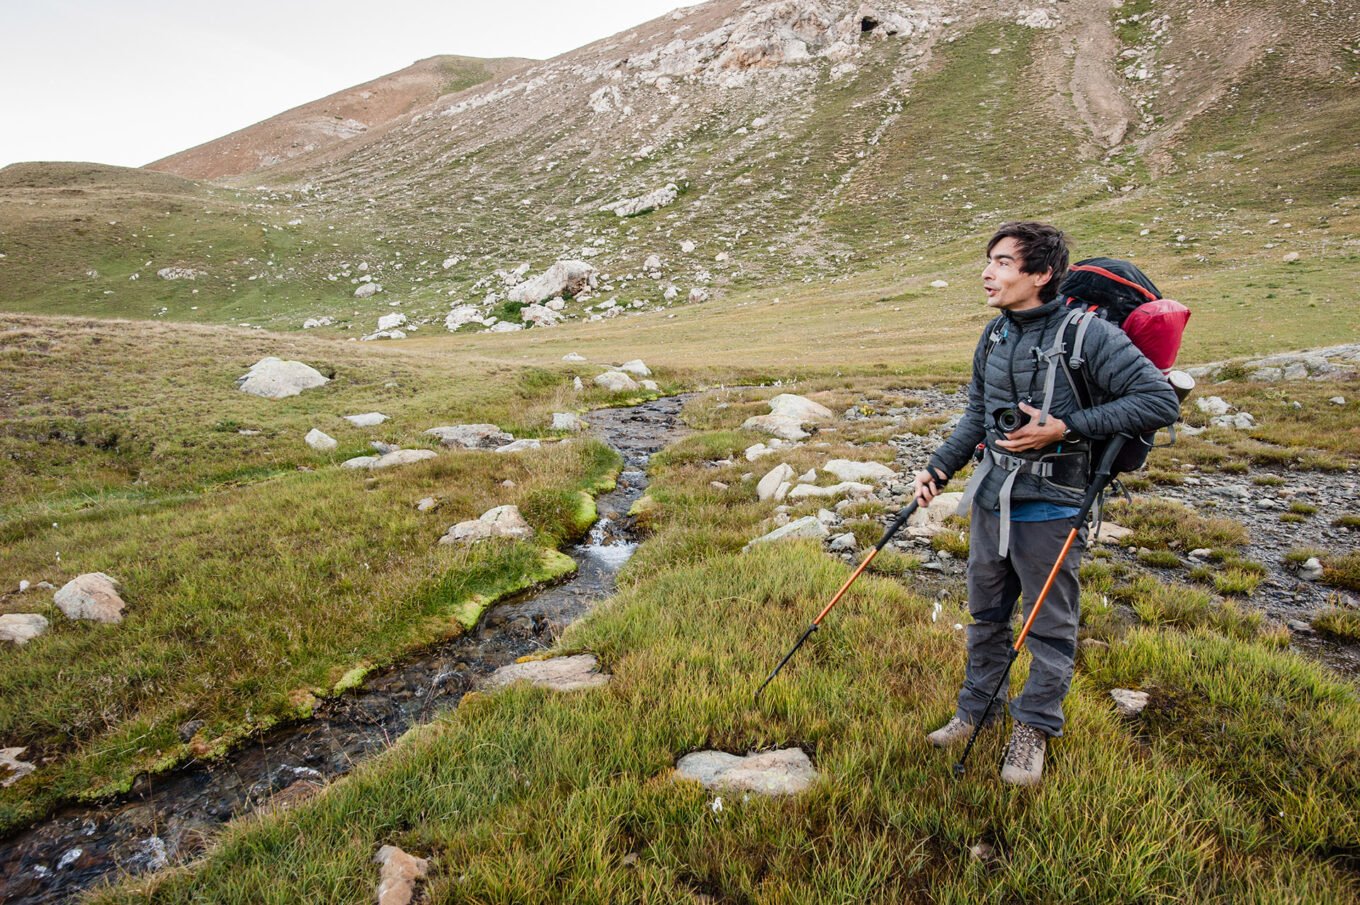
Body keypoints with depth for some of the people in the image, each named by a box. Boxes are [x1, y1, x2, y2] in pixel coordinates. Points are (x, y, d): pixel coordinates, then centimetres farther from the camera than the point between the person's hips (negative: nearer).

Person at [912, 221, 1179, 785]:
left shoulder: (1088, 336, -15)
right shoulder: (995, 336, 5)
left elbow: (1160, 401, -17)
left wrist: (1065, 428, -21)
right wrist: (939, 468, 7)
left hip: (1049, 507, -6)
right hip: (991, 499, 6)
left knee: (1050, 628, 9)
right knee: (986, 616, 18)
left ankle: (1034, 728, 28)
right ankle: (977, 711, 36)